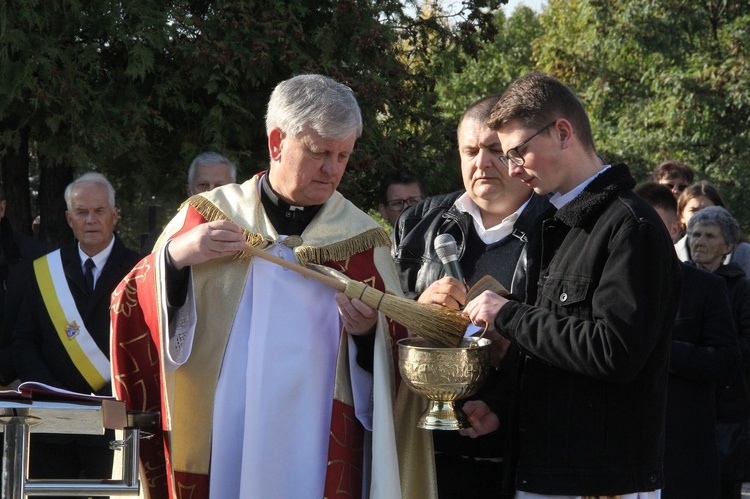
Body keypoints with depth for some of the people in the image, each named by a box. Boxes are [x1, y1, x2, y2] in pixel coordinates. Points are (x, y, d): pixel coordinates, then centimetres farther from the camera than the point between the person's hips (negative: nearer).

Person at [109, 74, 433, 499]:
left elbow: (399, 353, 5)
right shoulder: (209, 215, 5)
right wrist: (174, 256, -15)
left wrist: (369, 332, -16)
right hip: (215, 446, 0)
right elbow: (134, 312, 1)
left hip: (319, 456, 0)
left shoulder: (362, 239, 5)